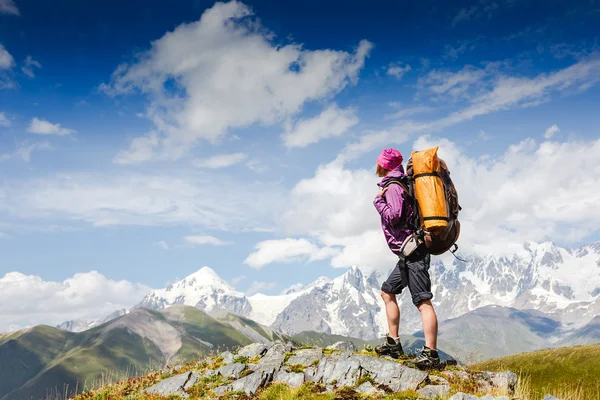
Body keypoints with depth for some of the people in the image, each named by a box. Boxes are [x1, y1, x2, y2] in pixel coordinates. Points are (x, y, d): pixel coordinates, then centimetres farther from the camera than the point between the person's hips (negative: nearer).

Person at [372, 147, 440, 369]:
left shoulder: (393, 187, -10)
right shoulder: (400, 182, 19)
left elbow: (394, 215, -20)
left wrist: (379, 200, -8)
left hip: (412, 252, -11)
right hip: (410, 252, 11)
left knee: (423, 301, -15)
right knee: (387, 291, 18)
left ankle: (431, 353, -19)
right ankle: (393, 343, 20)